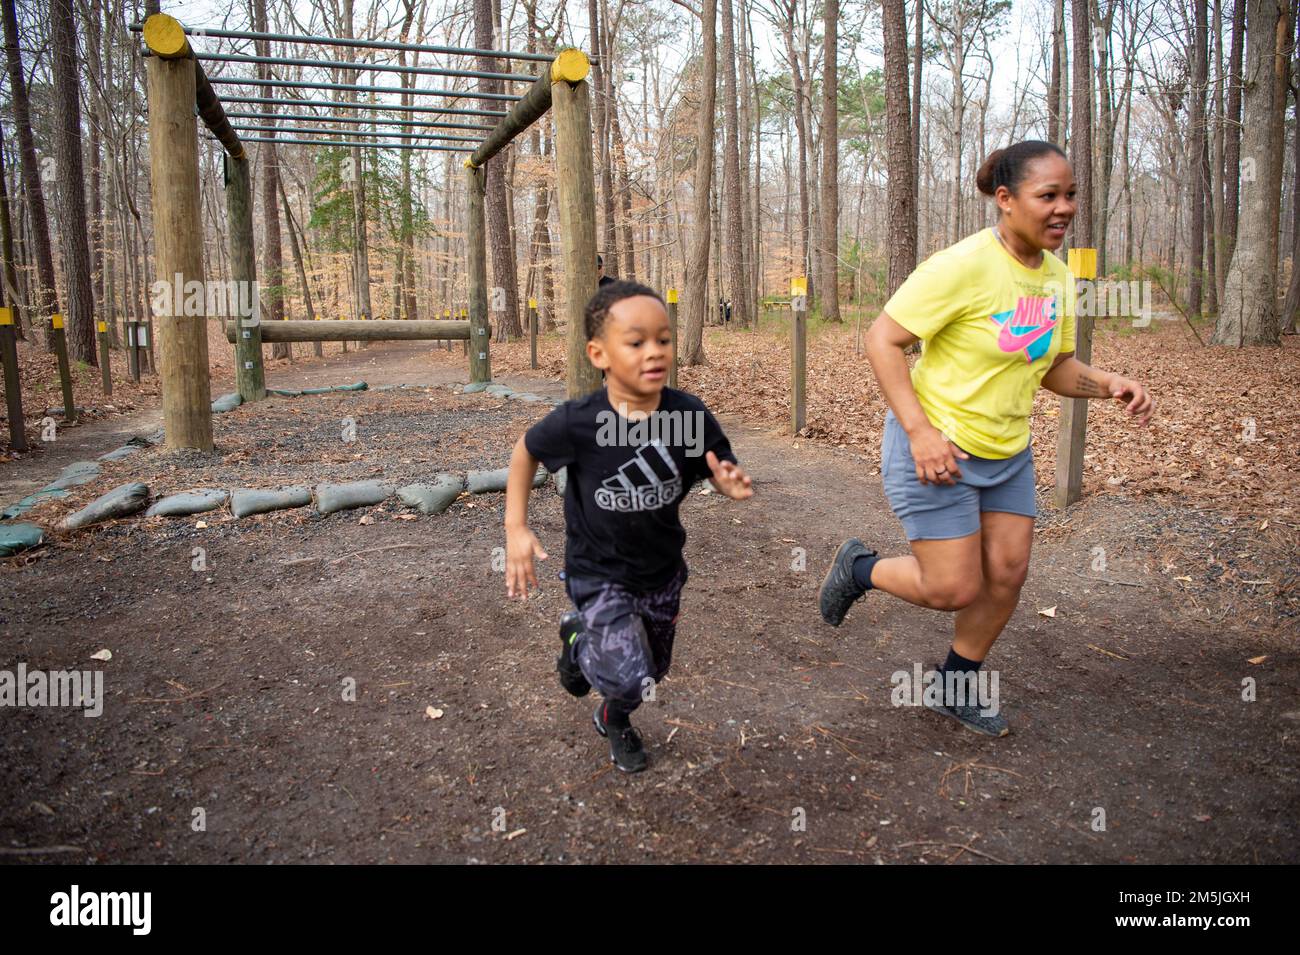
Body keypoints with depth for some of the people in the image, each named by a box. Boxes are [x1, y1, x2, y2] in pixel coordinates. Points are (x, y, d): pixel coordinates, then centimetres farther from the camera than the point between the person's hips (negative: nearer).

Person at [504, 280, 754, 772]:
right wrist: (516, 528, -7)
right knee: (631, 679, -15)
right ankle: (579, 641, 19)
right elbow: (525, 451, -4)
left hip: (662, 570, 4)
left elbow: (721, 471, -5)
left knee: (653, 671, 19)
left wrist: (733, 484, -29)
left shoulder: (689, 414, -19)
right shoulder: (576, 423, -24)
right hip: (599, 573, -3)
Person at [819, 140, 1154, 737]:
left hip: (1007, 452, 8)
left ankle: (956, 688, 31)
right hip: (936, 450, -8)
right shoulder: (962, 266, -21)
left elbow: (1054, 367, 15)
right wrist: (919, 430, -27)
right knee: (955, 590, -6)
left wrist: (1109, 385, -6)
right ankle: (858, 568, 24)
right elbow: (882, 340, -20)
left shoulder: (1057, 278, 5)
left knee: (1007, 573, 9)